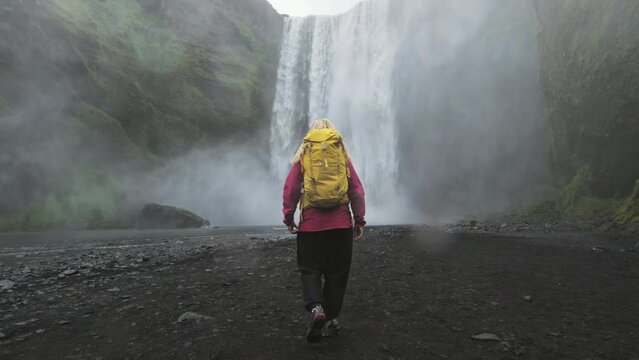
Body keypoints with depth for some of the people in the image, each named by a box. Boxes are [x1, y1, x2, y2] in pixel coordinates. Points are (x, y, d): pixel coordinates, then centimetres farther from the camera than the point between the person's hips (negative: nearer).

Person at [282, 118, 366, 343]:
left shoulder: (303, 156, 4)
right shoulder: (343, 156, 7)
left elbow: (290, 189, -2)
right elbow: (357, 190, 3)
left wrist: (289, 218, 5)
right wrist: (359, 220, 8)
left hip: (311, 224, -1)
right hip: (341, 224, 1)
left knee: (310, 269, 8)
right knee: (337, 273, 11)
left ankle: (316, 307, -16)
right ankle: (332, 318, 16)